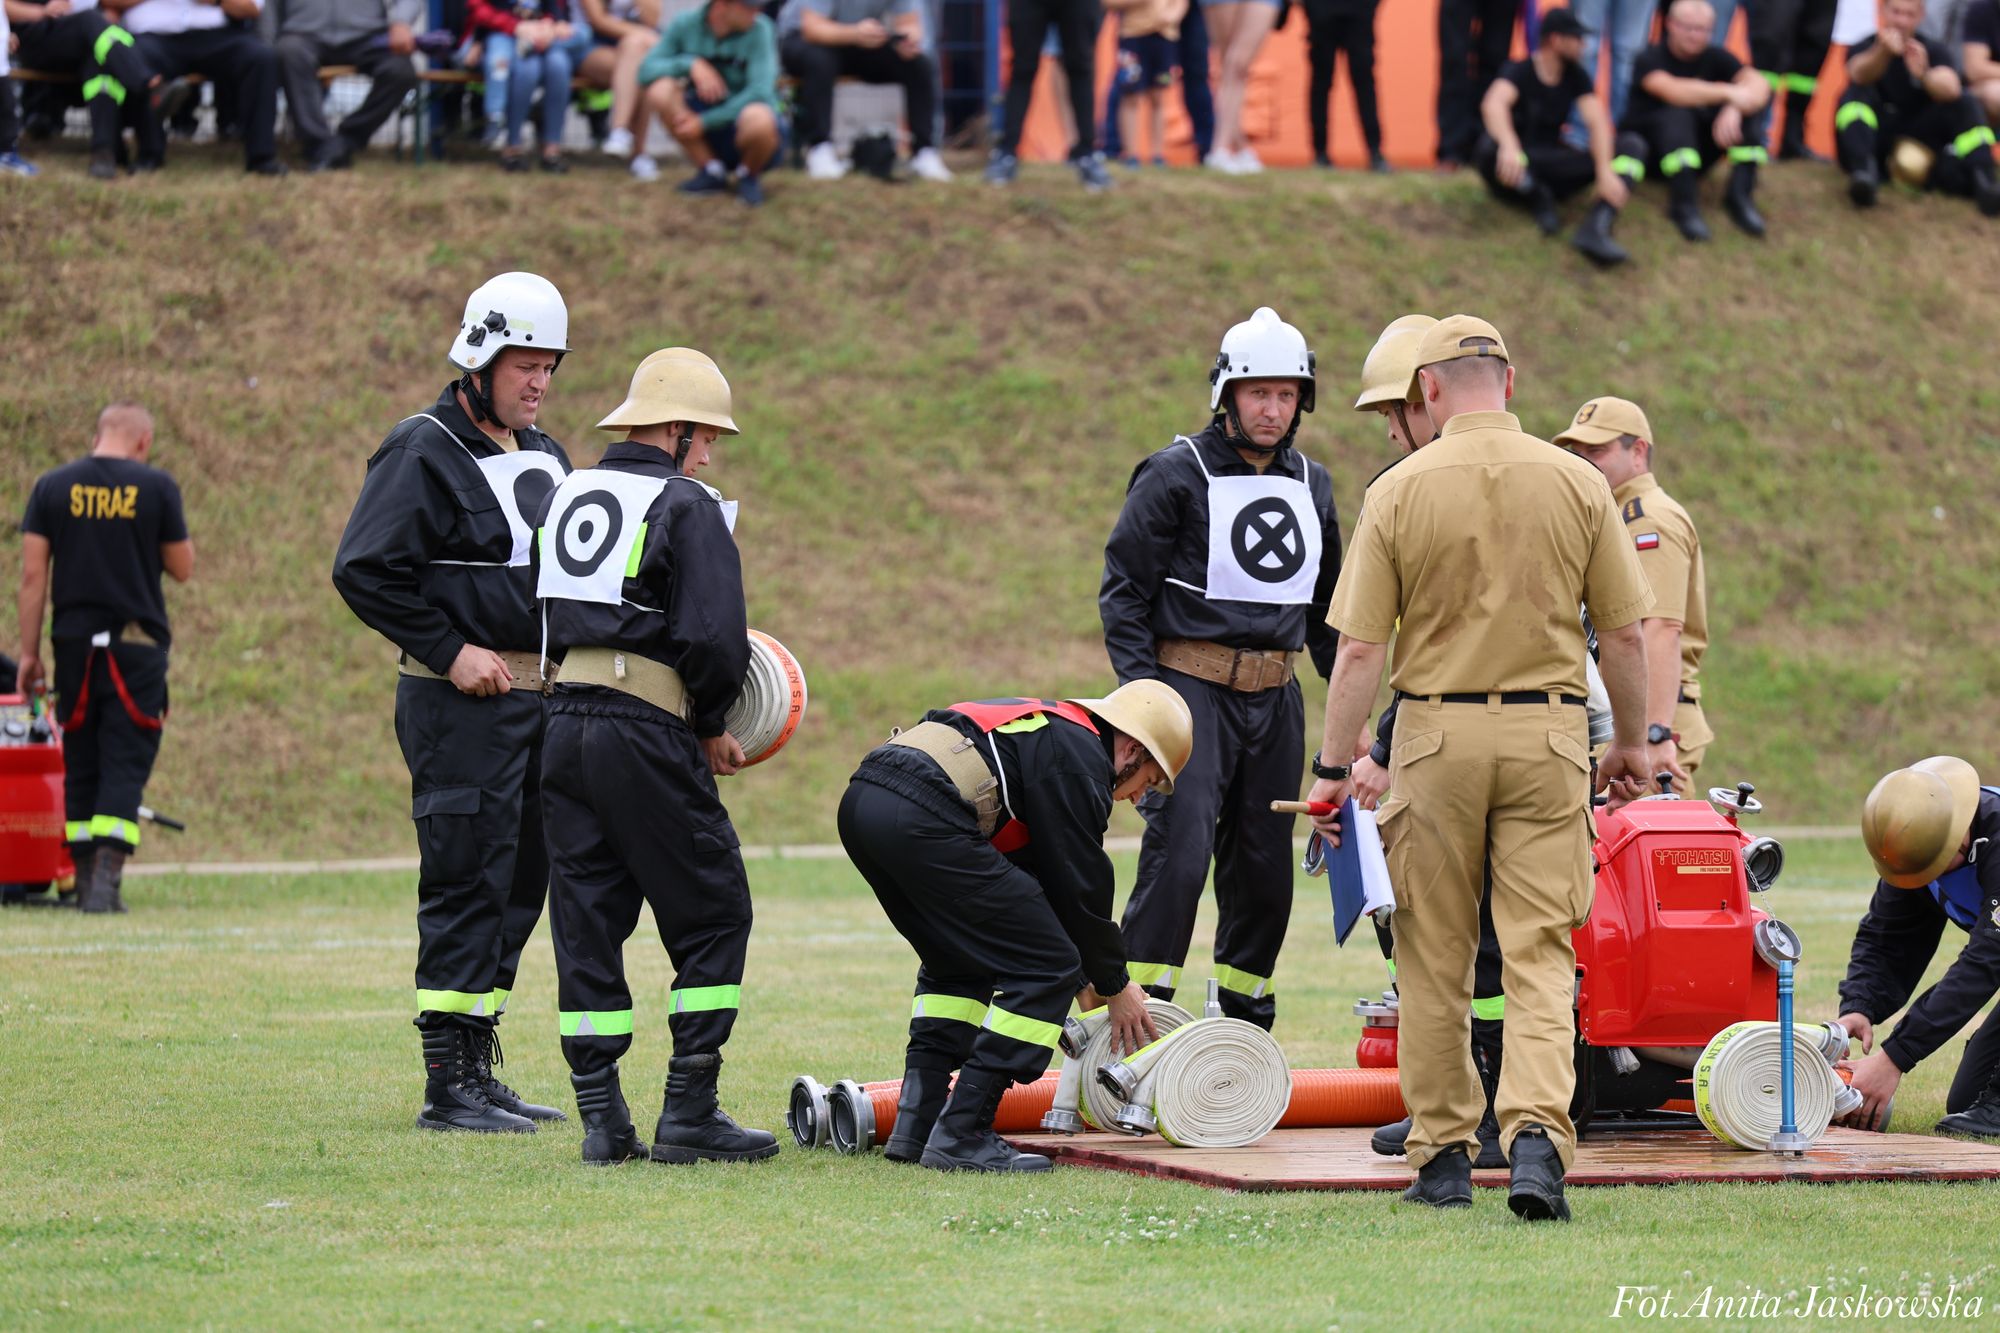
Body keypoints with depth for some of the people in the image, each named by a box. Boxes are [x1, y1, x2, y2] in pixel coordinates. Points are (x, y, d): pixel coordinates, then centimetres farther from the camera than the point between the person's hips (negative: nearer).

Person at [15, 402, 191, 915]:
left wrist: (29, 651, 5)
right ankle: (106, 877, -14)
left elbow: (32, 574, 1)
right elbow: (183, 568, 3)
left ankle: (85, 881, 11)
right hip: (137, 642, -2)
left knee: (80, 766, 11)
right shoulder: (156, 487, -3)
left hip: (74, 641, 2)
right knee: (125, 764, -2)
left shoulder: (52, 487, 3)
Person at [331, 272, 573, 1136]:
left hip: (541, 700, 8)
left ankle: (479, 1071, 19)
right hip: (462, 705, -8)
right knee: (467, 885, -8)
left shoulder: (546, 458, 18)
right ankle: (448, 1087, -5)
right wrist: (449, 651, -16)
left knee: (520, 885, 11)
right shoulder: (425, 452, -8)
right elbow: (365, 569, -14)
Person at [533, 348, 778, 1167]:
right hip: (647, 732, -7)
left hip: (565, 725, 7)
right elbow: (714, 637, -16)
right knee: (712, 916, 3)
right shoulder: (685, 506, -7)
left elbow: (546, 618, 17)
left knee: (586, 923, 10)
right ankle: (689, 1114, -1)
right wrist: (710, 725, 2)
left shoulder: (563, 497, 15)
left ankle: (601, 1118, 8)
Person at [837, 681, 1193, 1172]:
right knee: (1044, 969, -1)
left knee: (958, 964, 28)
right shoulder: (1081, 758, 3)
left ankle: (915, 1126, 19)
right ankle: (960, 1136, -3)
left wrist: (1086, 983, 35)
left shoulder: (1049, 731, 33)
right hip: (923, 819, -10)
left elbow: (1036, 871, 36)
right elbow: (1079, 885, 3)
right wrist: (1114, 986, 17)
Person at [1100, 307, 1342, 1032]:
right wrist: (1144, 691, -14)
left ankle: (1246, 1020, 19)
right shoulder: (1176, 475, -4)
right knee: (1179, 849, -17)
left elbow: (1326, 606, 25)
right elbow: (1123, 589, -4)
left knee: (1265, 863, 8)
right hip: (1193, 688, -6)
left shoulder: (1311, 484, 14)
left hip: (1277, 699, 6)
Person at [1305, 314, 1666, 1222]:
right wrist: (1631, 740, 17)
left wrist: (1334, 766, 0)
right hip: (1548, 735, 1)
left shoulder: (1400, 492, -5)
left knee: (1435, 959, 10)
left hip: (1437, 733, -1)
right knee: (1540, 951, 1)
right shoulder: (1578, 485, -1)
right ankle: (1537, 1130, -18)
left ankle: (1443, 1152, 15)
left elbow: (1360, 648, -6)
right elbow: (1625, 634, 3)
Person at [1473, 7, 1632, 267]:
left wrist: (1605, 171, -30)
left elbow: (1598, 121, -11)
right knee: (1489, 149, -41)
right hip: (1515, 168, -5)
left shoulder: (1576, 77, 3)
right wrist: (1509, 146, -56)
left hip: (1551, 164, 5)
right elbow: (1493, 104, -35)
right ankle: (1537, 198, -15)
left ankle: (1595, 229, -44)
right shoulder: (1519, 72, -13)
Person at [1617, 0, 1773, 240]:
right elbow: (1672, 91, -32)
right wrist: (1728, 93, -39)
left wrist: (1734, 109, -36)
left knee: (1750, 105, -18)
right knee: (1677, 115, -36)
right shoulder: (1651, 59, -10)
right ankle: (1684, 204, -43)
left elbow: (1759, 85, -15)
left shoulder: (1716, 57, 2)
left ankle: (1740, 195, -26)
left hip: (1695, 146, 4)